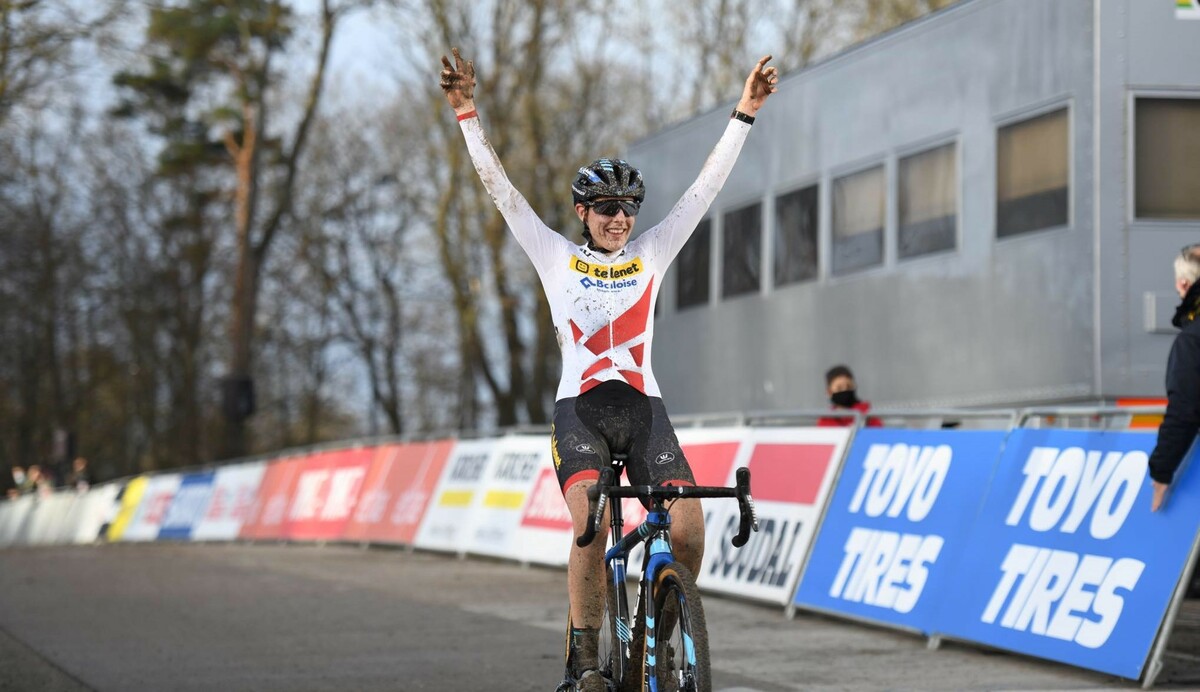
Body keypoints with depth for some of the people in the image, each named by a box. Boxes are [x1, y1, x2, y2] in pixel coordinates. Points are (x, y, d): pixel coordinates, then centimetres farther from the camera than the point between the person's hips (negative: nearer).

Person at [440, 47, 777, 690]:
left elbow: (705, 188, 10)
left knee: (688, 528, -16)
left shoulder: (651, 256, 13)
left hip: (645, 409, 2)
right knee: (592, 527, -24)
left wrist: (744, 114, 5)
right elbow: (501, 189, 4)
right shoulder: (557, 258, 9)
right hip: (580, 411, -2)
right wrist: (467, 113, -4)